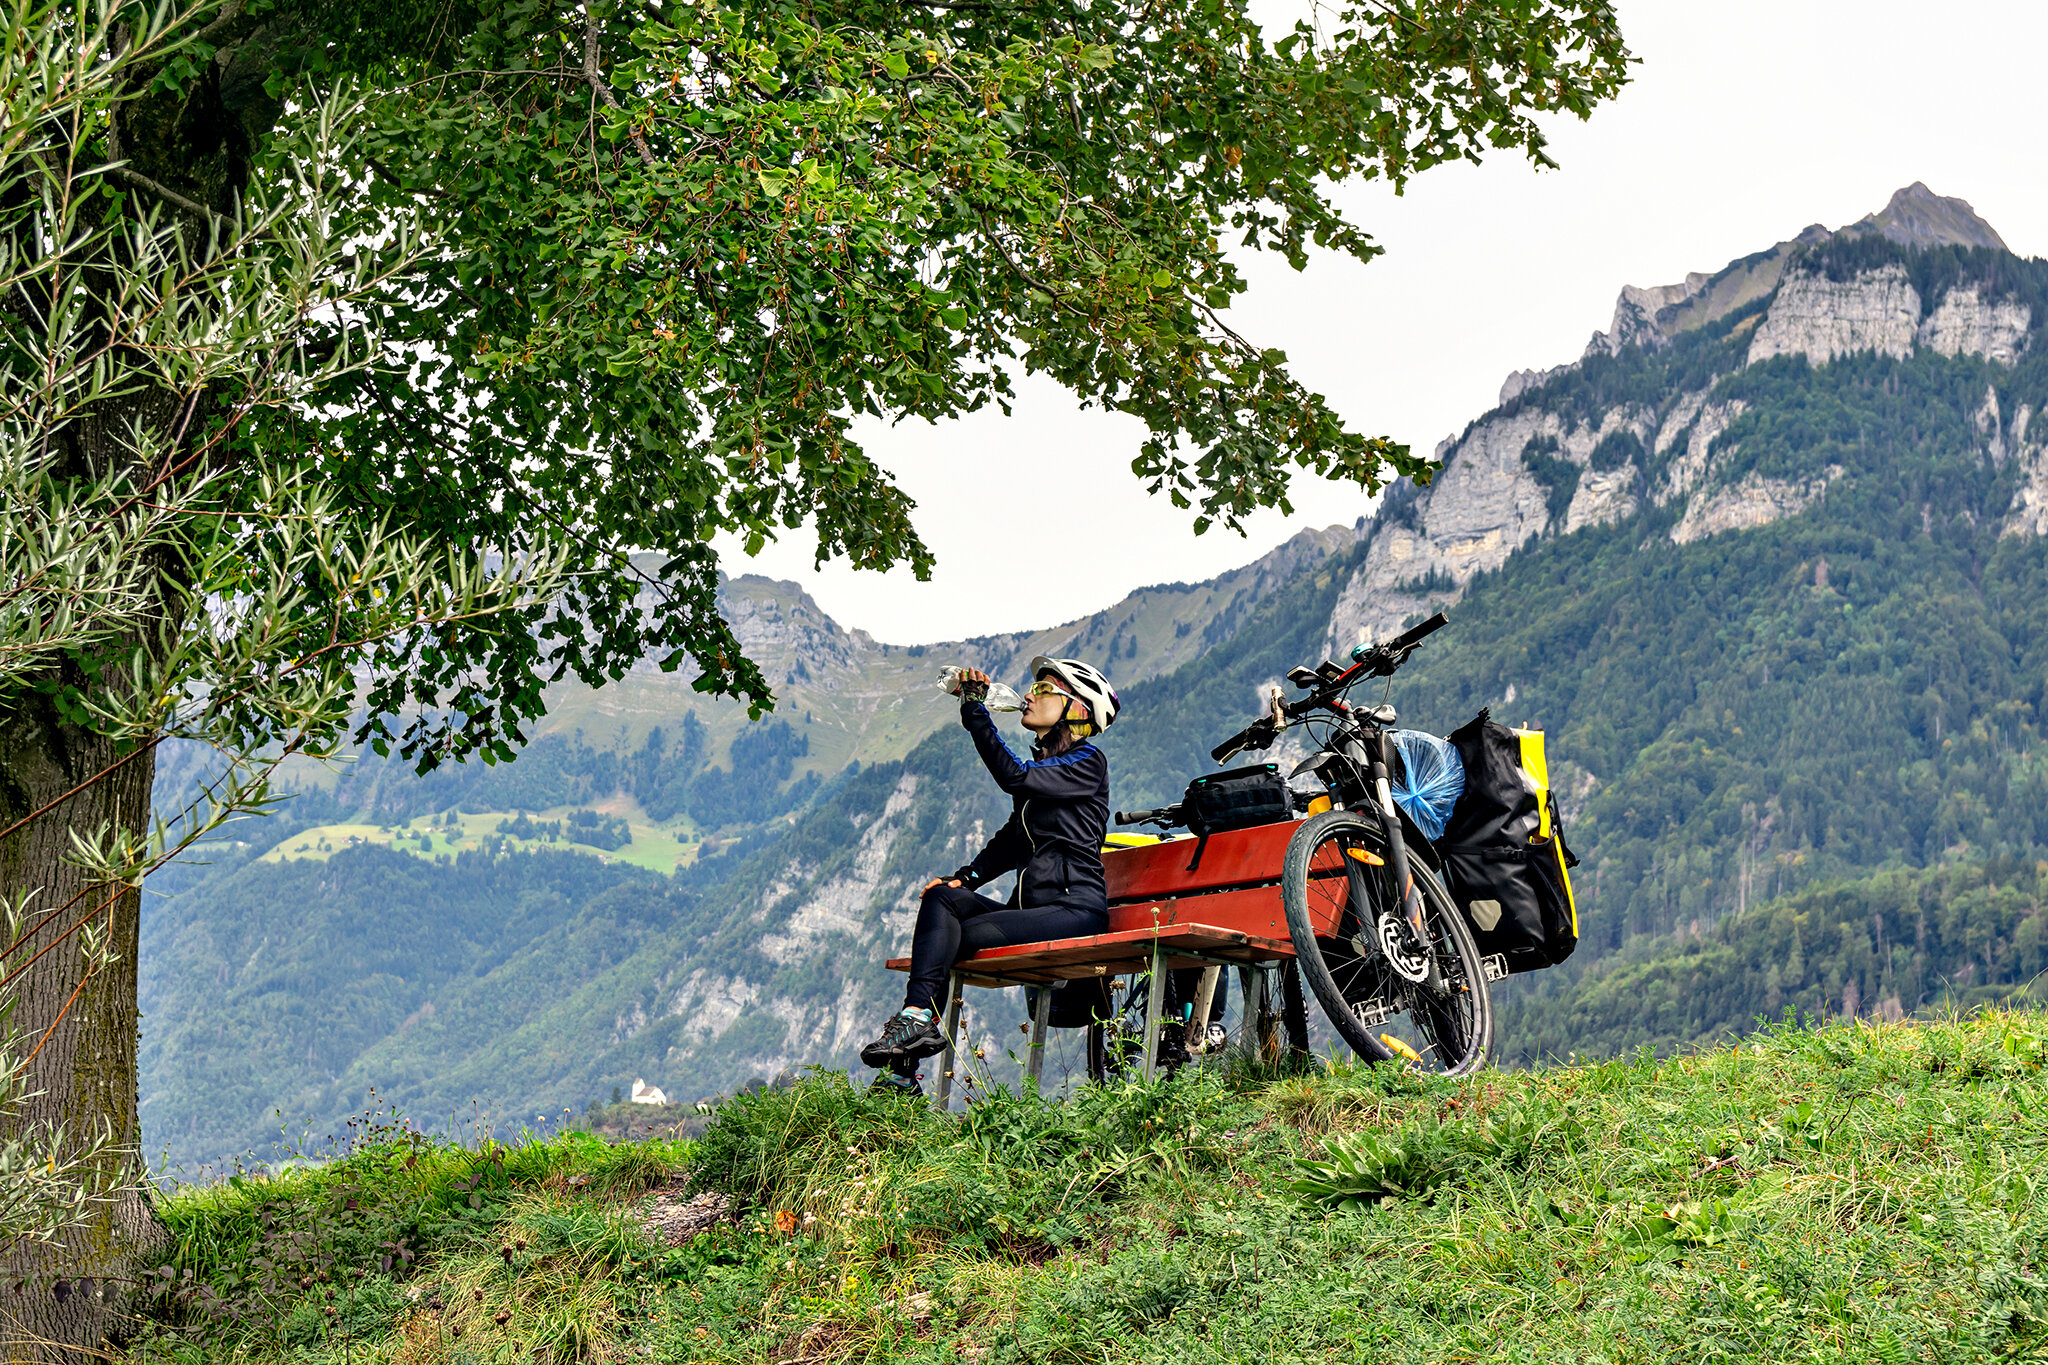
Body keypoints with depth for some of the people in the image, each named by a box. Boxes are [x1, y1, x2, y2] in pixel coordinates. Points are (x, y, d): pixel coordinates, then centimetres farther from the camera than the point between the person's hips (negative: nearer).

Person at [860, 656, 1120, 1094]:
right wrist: (966, 877, 6)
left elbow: (1016, 778, -19)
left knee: (963, 934, -21)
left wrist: (976, 714, -19)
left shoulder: (1088, 762, -5)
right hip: (1031, 906, 8)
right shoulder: (1041, 763, 22)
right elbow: (1012, 838, 23)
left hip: (1076, 909, -8)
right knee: (941, 898, -12)